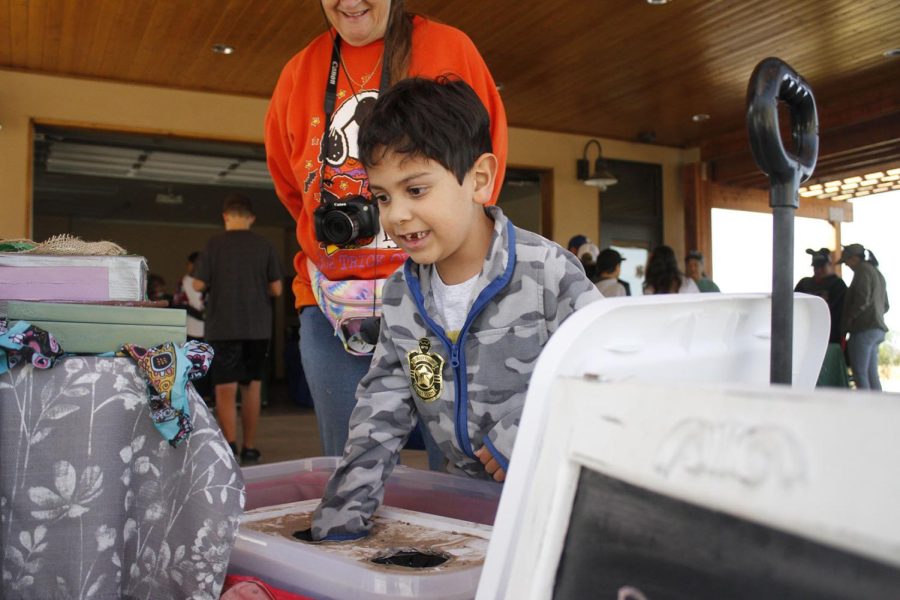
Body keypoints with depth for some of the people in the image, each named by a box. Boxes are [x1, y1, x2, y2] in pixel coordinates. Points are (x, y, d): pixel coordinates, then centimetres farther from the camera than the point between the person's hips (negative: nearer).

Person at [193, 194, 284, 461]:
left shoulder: (214, 244, -4)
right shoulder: (265, 246, 0)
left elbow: (198, 285, -4)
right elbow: (276, 289, 0)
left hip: (223, 327, -2)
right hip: (258, 327, 2)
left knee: (225, 389, -1)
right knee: (252, 387, 13)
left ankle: (230, 445, -17)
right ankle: (249, 448, 19)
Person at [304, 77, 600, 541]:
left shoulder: (548, 274, -14)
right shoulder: (399, 294, 4)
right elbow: (380, 411, 6)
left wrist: (524, 440, -15)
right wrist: (338, 525, -1)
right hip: (465, 495, 4)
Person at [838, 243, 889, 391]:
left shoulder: (863, 270, -6)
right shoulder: (878, 274, 23)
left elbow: (862, 299, -18)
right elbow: (885, 306, 26)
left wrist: (848, 320, -10)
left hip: (864, 329, -10)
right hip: (878, 329, 10)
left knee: (859, 373, -10)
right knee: (871, 374, 9)